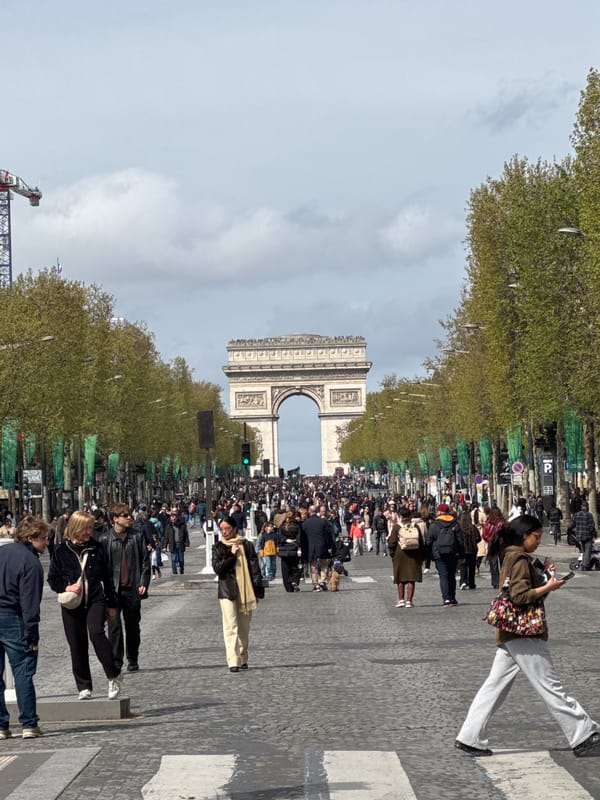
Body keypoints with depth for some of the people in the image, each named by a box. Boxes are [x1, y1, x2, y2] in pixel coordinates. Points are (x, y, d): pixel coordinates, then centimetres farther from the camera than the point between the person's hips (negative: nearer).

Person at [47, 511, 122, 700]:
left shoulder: (96, 548, 4)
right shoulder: (62, 551, 0)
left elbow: (106, 577, 11)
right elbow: (53, 578, 5)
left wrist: (111, 604, 12)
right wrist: (66, 588, -15)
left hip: (96, 600, -1)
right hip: (72, 604, 1)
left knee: (96, 633, -24)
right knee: (77, 645, 4)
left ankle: (113, 676, -12)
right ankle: (84, 687, 16)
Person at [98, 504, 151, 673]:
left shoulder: (137, 536, 4)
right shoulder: (105, 539, -2)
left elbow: (145, 561, 7)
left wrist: (143, 583, -3)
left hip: (133, 589, 2)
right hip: (113, 589, -2)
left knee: (133, 626, 12)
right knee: (114, 626, -8)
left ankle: (133, 661, 24)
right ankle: (116, 662, -4)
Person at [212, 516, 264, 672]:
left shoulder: (247, 545, 5)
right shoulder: (218, 547, 5)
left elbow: (255, 569, 5)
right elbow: (217, 568, -6)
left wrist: (258, 591, 0)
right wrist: (232, 555, -14)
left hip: (246, 591, 2)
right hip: (227, 591, -2)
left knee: (244, 628, 8)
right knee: (230, 627, -11)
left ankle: (243, 659, 19)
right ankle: (233, 662, -15)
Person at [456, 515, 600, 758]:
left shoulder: (510, 557, 15)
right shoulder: (520, 559, -15)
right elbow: (520, 596, -22)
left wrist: (542, 576, 11)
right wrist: (548, 587, -16)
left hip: (510, 634, 10)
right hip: (523, 634, -10)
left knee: (495, 686, 9)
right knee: (551, 687, -4)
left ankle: (470, 738, 8)